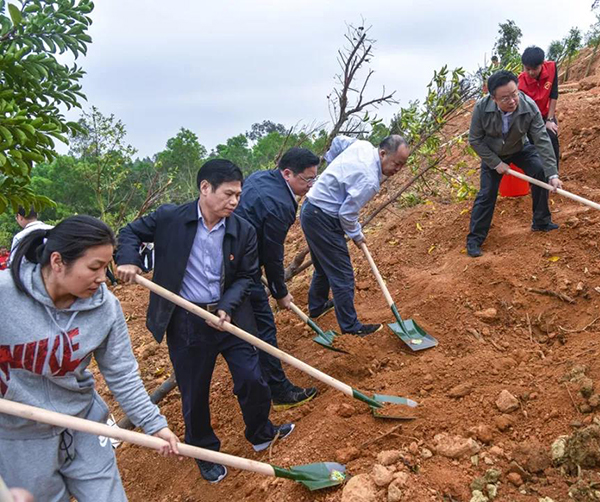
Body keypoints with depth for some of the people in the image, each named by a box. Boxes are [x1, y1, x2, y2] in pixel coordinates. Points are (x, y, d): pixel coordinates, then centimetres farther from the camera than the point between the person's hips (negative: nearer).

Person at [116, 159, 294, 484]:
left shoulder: (244, 231, -6)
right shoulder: (169, 218, -11)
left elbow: (247, 276, 1)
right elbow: (130, 232, 4)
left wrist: (227, 307, -14)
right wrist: (128, 259, -15)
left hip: (230, 318, 2)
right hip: (185, 323, -1)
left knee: (252, 380, 7)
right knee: (194, 393, 12)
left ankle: (261, 434, 38)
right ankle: (205, 453, 38)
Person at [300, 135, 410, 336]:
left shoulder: (363, 145, -1)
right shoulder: (369, 181, -27)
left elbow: (338, 141, 18)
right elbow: (347, 213, -20)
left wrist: (332, 162, 32)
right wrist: (356, 235, -2)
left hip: (311, 209, 10)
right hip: (322, 219, -10)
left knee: (324, 265, 27)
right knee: (342, 275, -2)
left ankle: (316, 306, 45)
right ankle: (350, 326, 9)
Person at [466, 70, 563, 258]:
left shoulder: (530, 107, -31)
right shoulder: (481, 108, -31)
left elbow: (542, 141, -28)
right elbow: (475, 140, -18)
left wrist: (552, 174, -31)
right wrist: (496, 163, -20)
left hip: (520, 149, 1)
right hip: (492, 153, -1)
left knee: (540, 171, -17)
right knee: (486, 193, -6)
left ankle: (541, 221, 1)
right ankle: (474, 238, 5)